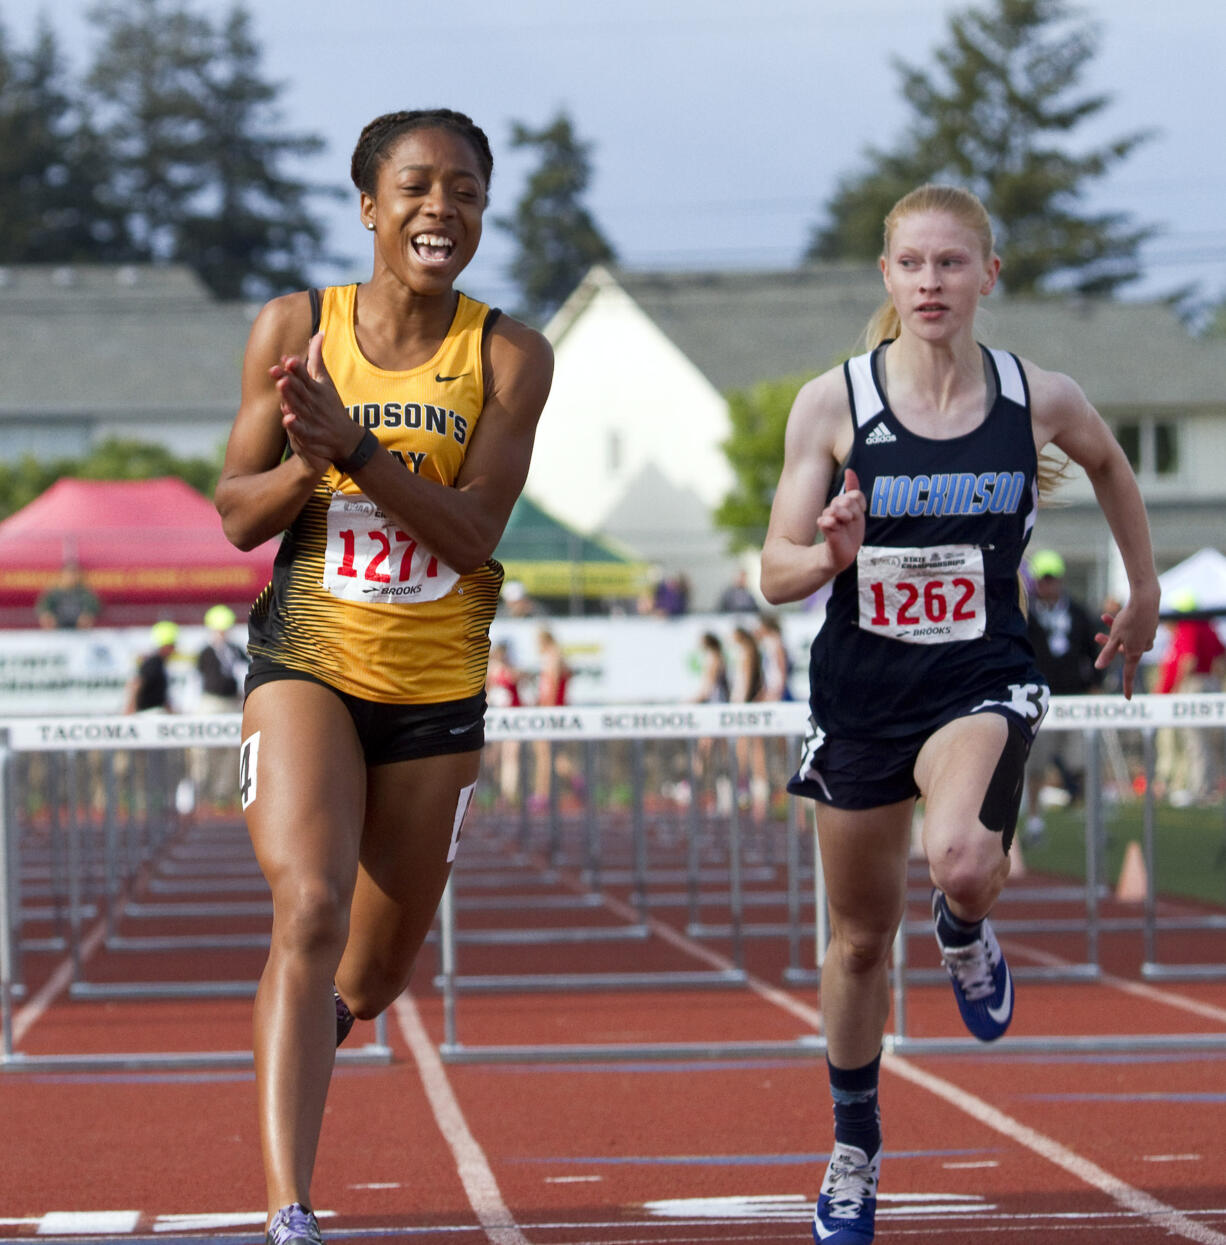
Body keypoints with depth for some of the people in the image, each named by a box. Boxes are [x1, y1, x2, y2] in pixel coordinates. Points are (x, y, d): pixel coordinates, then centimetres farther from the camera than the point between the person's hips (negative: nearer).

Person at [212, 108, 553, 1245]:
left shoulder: (508, 358, -5)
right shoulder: (294, 328, -3)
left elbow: (473, 532, -14)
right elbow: (236, 517, 1)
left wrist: (354, 446, -26)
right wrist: (307, 464, -20)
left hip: (437, 690, 2)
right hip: (308, 660, -2)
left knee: (371, 980, 13)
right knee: (310, 909, -24)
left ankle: (301, 1028, 51)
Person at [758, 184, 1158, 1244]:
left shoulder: (1040, 400, -5)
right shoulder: (833, 403, -7)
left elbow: (1108, 462, 19)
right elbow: (777, 572, -6)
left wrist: (1145, 589, 23)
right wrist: (831, 557, -28)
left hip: (982, 683, -1)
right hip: (861, 690, 1)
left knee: (962, 864, -32)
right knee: (863, 934, 12)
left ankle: (967, 936, 7)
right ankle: (855, 1146, 35)